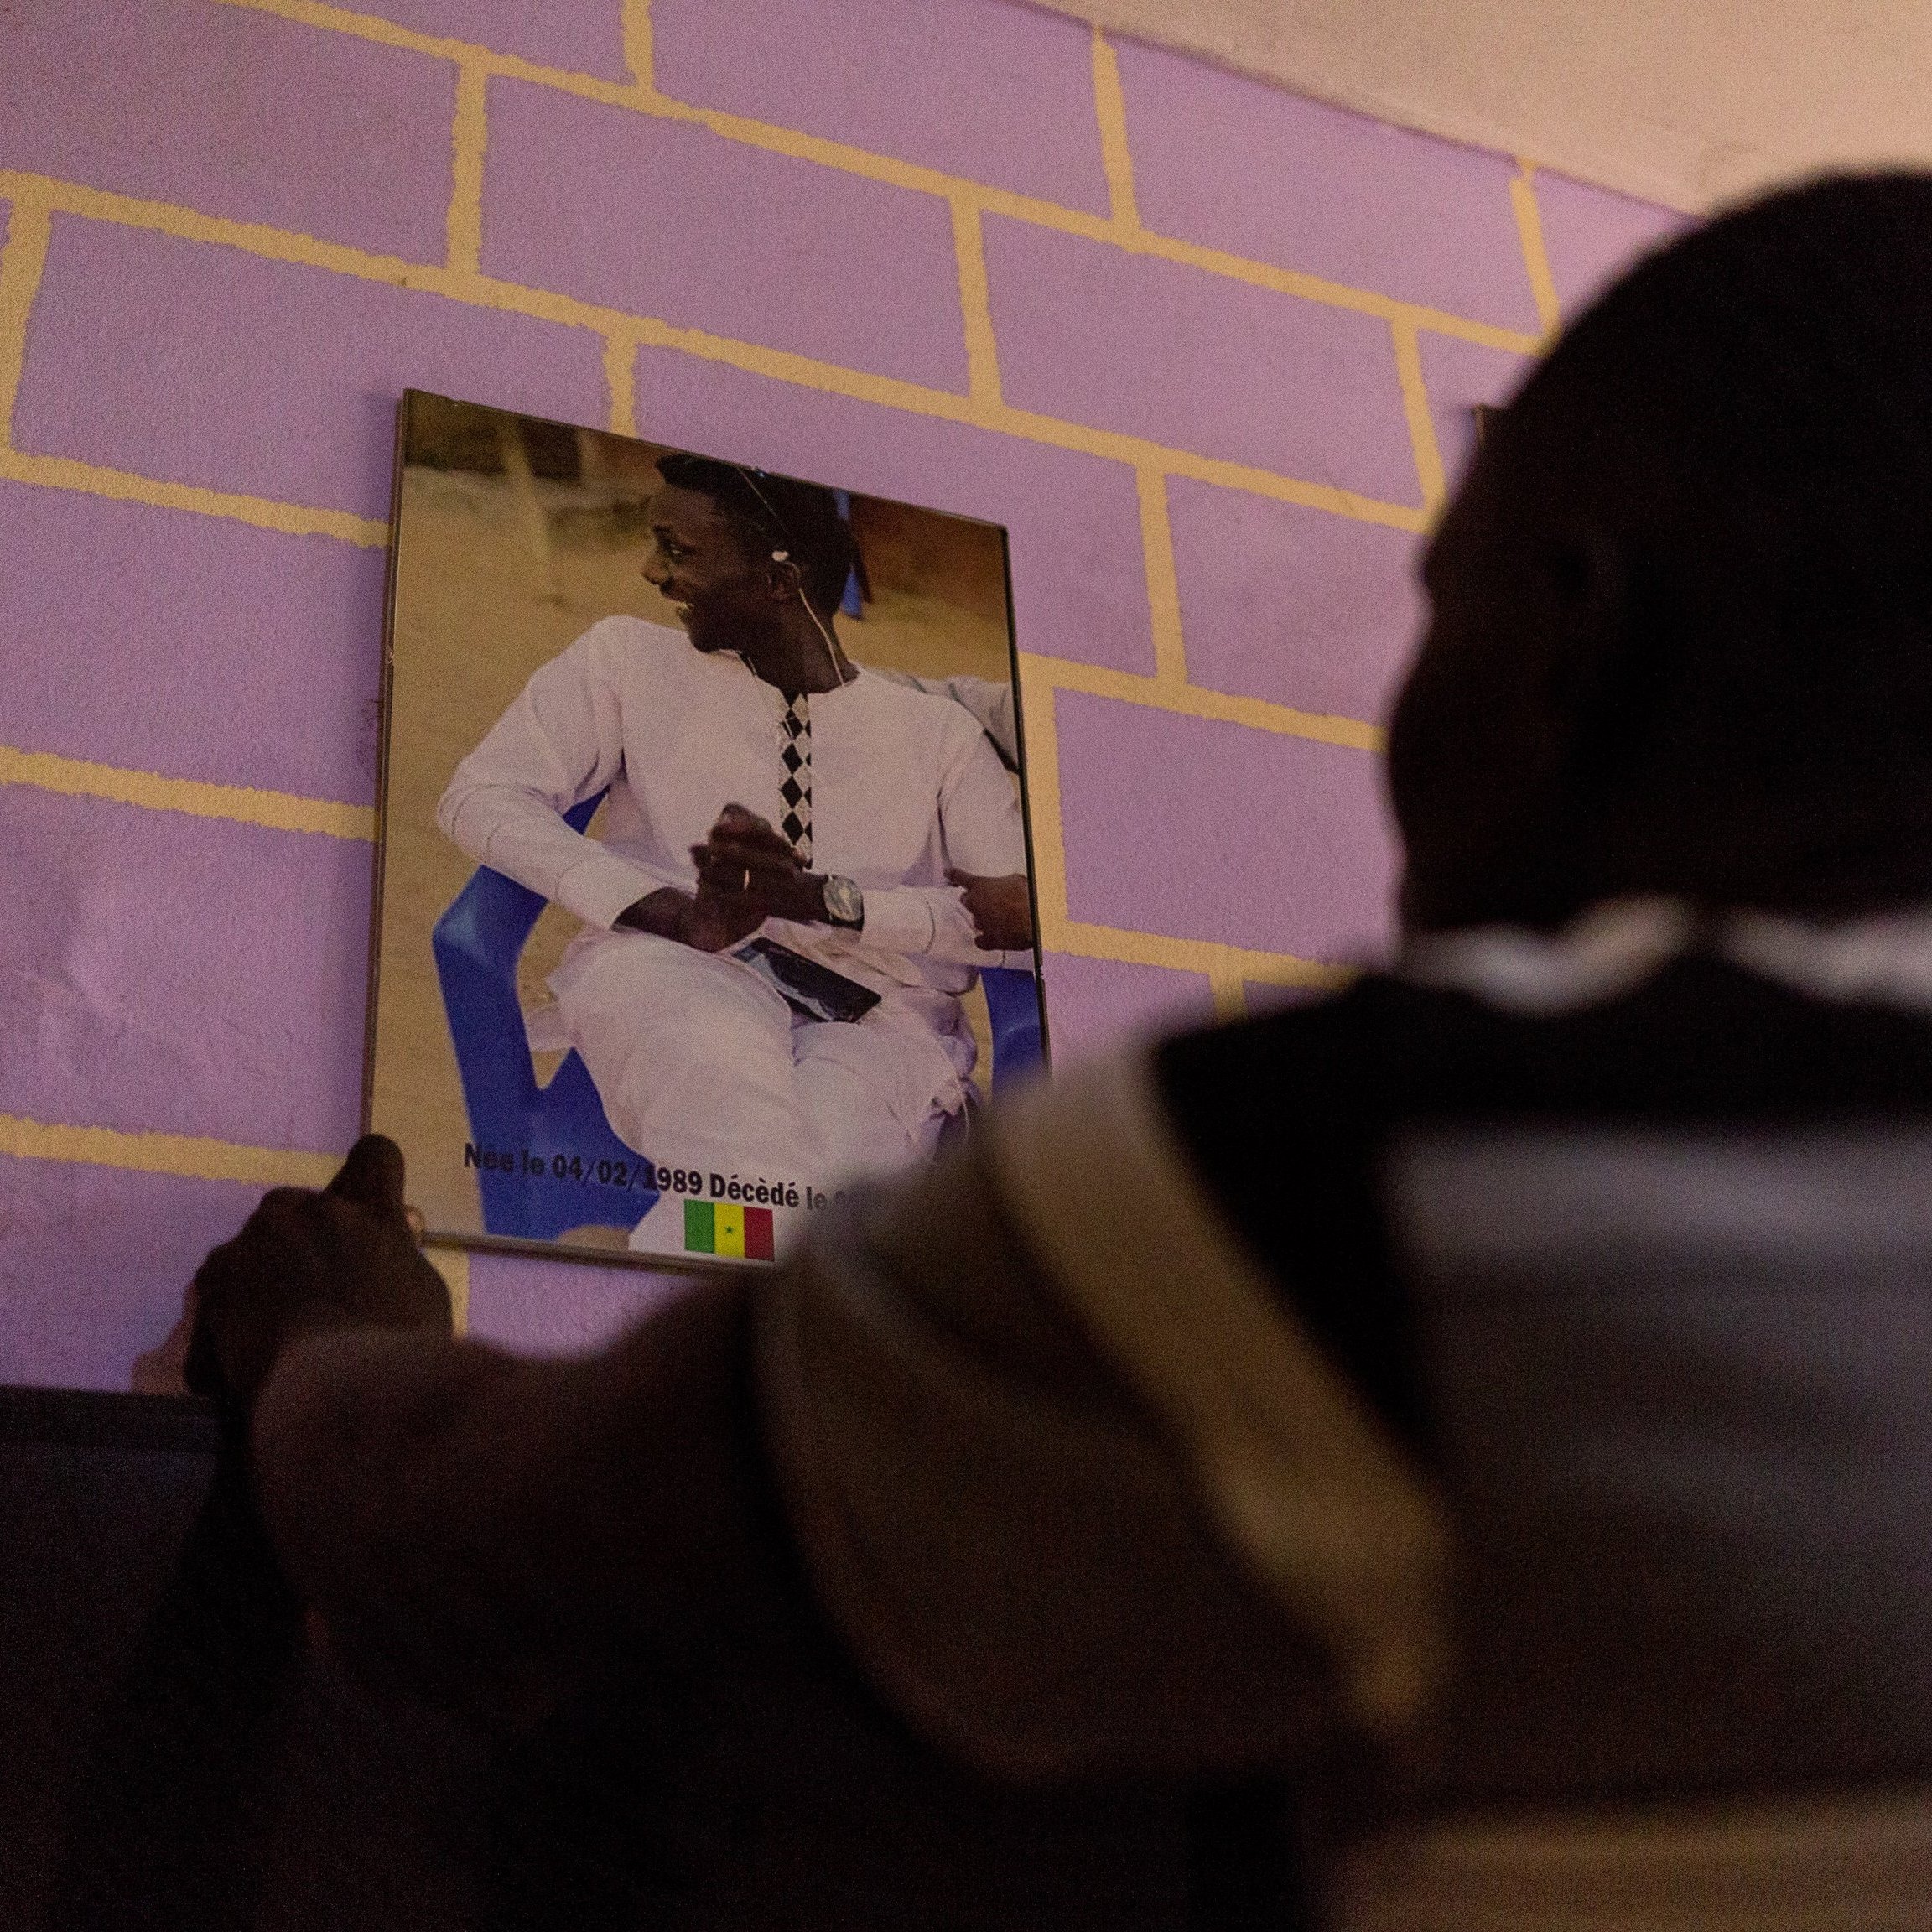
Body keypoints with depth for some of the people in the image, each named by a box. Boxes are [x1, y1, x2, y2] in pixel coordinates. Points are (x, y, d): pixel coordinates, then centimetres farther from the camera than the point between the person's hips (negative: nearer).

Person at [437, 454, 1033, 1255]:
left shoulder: (936, 729, 15)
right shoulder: (630, 658, 18)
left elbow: (1027, 910, 0)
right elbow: (479, 798, 3)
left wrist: (821, 897, -15)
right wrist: (680, 915, -12)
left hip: (878, 1016, 0)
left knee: (823, 1157, -38)